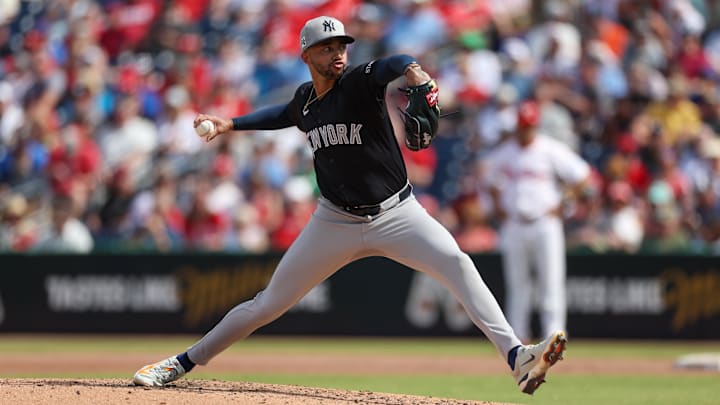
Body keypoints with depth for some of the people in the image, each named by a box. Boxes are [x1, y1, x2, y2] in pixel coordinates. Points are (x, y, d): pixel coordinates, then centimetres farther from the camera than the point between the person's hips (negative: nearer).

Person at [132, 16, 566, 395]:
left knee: (457, 263, -28)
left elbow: (393, 65, -38)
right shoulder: (306, 98, 3)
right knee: (269, 302, 7)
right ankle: (184, 363, 22)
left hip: (396, 214, -4)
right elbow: (286, 114, 29)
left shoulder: (360, 82, -13)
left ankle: (517, 358, -34)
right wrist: (232, 124, 23)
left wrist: (413, 71, -60)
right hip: (336, 221, 4)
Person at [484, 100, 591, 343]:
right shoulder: (502, 153, 7)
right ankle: (518, 337, 11)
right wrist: (498, 208, 11)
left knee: (551, 283, -6)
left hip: (545, 224, -3)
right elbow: (493, 181, 24)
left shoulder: (552, 151, -4)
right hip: (513, 226, 3)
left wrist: (562, 205, -4)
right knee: (517, 284, 6)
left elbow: (582, 177, -2)